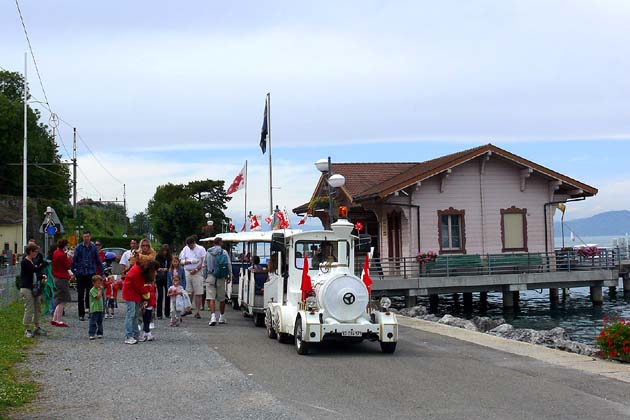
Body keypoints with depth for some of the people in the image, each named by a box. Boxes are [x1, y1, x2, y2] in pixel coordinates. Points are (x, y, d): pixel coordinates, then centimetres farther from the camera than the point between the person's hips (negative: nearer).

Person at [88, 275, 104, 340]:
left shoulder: (98, 289, 17)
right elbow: (98, 296, -21)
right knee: (93, 322, -8)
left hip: (100, 309, 9)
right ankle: (91, 334, -7)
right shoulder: (92, 290, -11)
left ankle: (99, 333, 20)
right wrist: (100, 290, -17)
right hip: (94, 309, -9)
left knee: (100, 322, 12)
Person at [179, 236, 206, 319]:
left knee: (198, 293, -4)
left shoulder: (201, 249, 1)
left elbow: (203, 262, -4)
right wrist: (190, 261, -10)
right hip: (187, 272, 3)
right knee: (188, 293, 3)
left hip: (197, 273, -3)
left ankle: (197, 312, -2)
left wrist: (196, 269, -13)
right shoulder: (185, 249, 11)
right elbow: (182, 261, 7)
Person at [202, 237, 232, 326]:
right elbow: (229, 264, -5)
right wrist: (229, 275, 5)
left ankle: (213, 316, -21)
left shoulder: (208, 252, 6)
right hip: (220, 278, -1)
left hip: (210, 277, 1)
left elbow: (204, 266, 10)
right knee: (222, 298, 12)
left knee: (211, 298, -3)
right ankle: (222, 318, 23)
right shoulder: (224, 252, -2)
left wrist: (205, 277, 18)